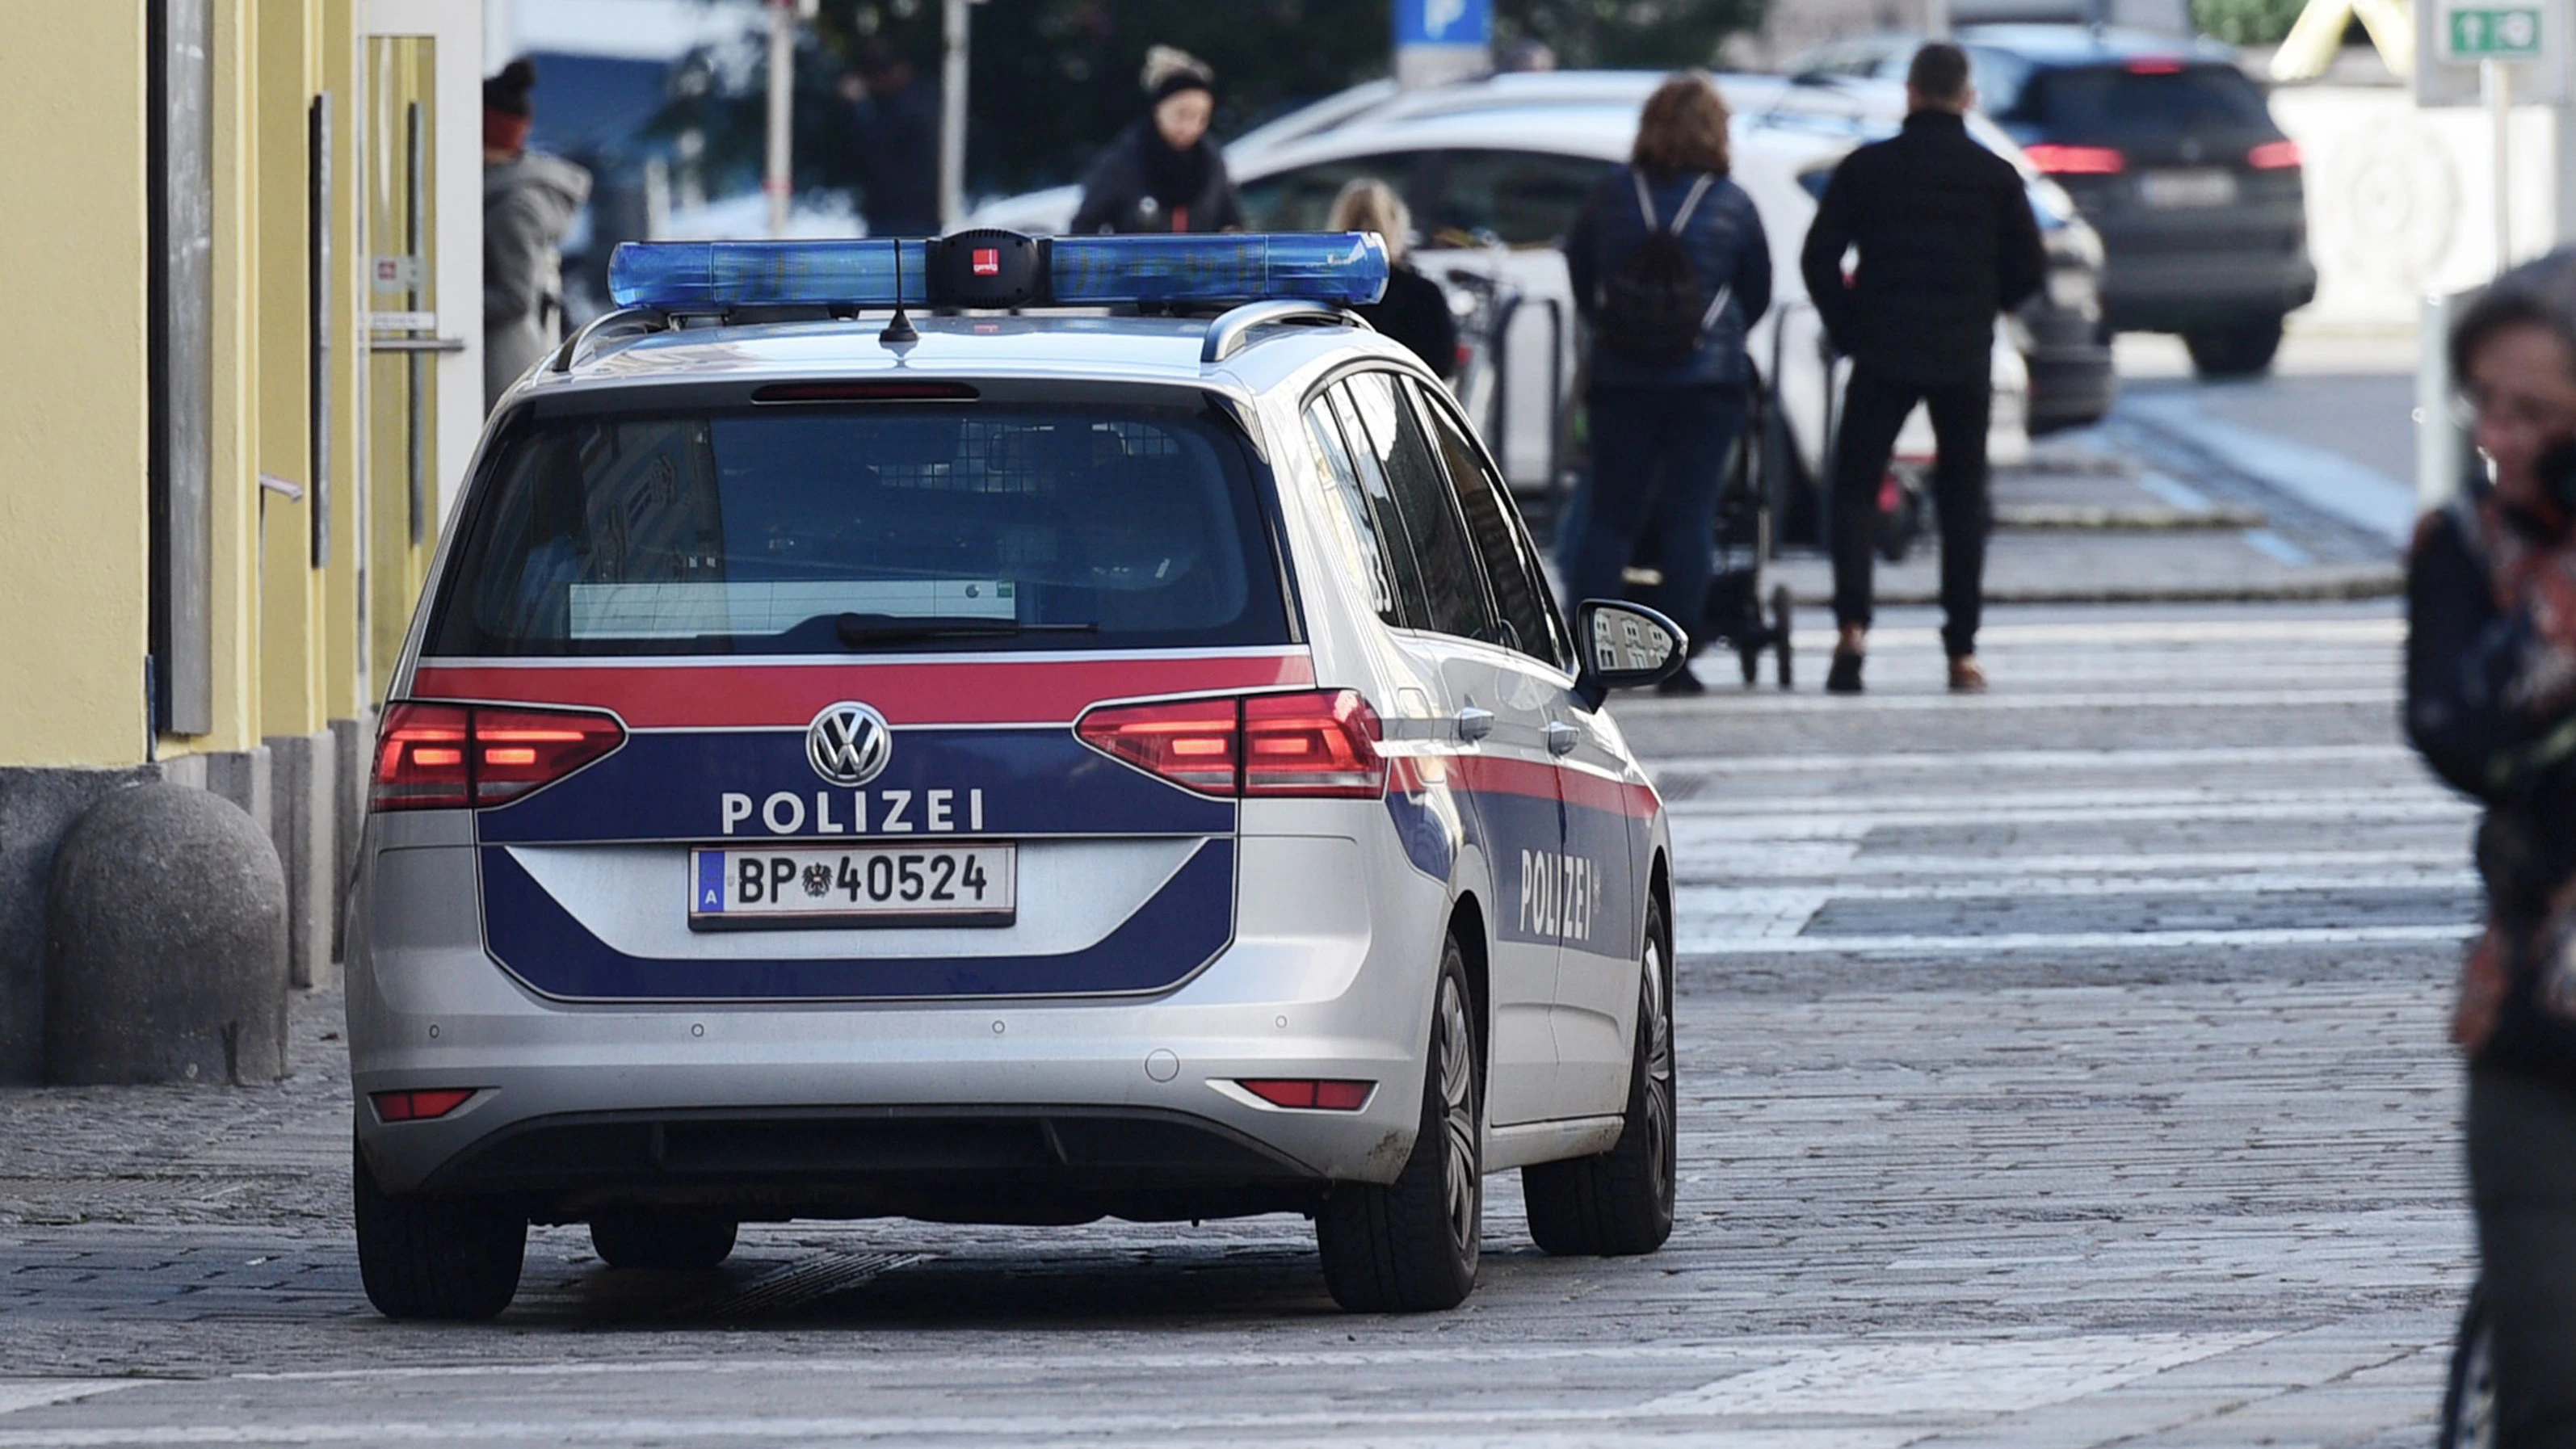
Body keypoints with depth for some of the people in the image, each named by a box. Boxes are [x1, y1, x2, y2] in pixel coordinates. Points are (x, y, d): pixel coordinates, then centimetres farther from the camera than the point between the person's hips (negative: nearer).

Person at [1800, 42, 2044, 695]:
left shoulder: (1866, 169, -1)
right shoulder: (1994, 176, 1)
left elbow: (1819, 258, -3)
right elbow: (2029, 270, 4)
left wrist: (1846, 328, 10)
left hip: (1883, 354, -1)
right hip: (1965, 359, 1)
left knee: (1855, 491, 5)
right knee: (1962, 501, 9)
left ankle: (1852, 625, -16)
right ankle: (1962, 652, 6)